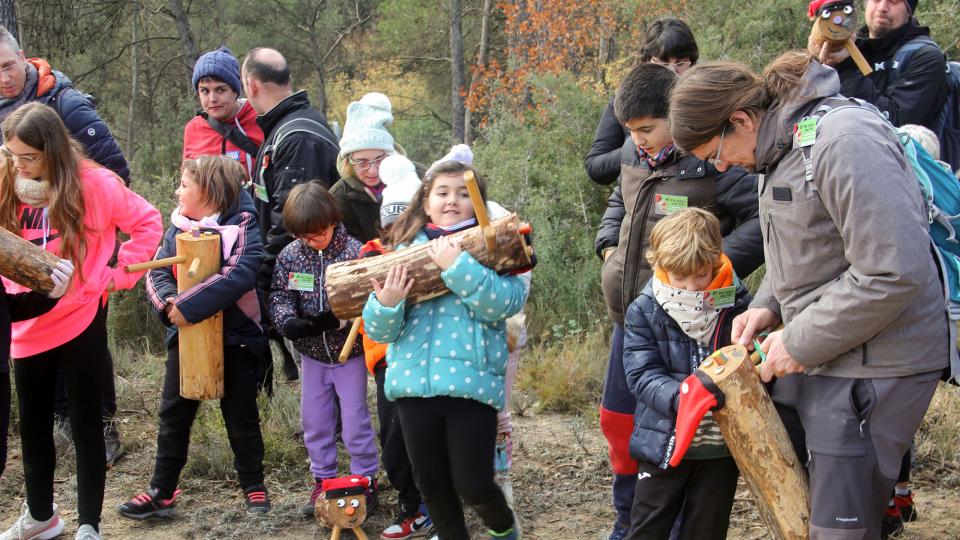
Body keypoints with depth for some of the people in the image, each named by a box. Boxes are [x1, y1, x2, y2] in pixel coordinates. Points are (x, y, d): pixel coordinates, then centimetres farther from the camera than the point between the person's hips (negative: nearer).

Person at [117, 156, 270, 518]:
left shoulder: (241, 227, -14)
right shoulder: (178, 228, 4)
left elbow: (240, 275, -28)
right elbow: (156, 271, -1)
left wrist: (189, 306, -32)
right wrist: (166, 300, -23)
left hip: (235, 338, -5)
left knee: (241, 416, 8)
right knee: (173, 414, 10)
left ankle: (253, 486, 24)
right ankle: (162, 492, 19)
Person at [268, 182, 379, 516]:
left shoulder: (353, 251, -17)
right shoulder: (290, 255, -4)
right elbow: (279, 296, -2)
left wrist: (336, 320, -32)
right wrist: (288, 320, -23)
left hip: (348, 351, -4)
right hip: (312, 353, 4)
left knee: (355, 419, 4)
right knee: (314, 420, 13)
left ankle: (365, 479, 19)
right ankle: (323, 480, 28)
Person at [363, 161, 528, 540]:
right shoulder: (406, 250, 10)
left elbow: (502, 304, -16)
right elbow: (379, 331, 7)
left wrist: (457, 265, -22)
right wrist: (386, 304, -14)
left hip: (471, 382, -3)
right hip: (414, 381, 3)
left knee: (473, 485, -2)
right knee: (432, 485, 12)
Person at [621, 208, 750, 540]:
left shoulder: (738, 305, -5)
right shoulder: (645, 311, -6)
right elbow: (642, 375, -13)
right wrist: (681, 397, -31)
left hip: (722, 446, 1)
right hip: (665, 443, -1)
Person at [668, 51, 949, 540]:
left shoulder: (844, 142, -22)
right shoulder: (784, 143, 9)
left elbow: (893, 273, -26)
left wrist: (801, 342, -18)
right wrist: (767, 306, 4)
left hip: (871, 366, -9)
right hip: (814, 355, 9)